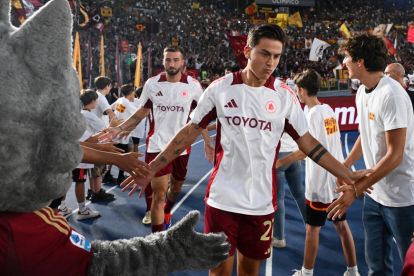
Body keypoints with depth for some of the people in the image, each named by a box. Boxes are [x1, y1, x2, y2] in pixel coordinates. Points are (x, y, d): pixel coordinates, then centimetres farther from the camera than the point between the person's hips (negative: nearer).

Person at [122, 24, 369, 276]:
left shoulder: (285, 95, -2)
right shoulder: (220, 88, -4)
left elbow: (308, 143, 4)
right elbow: (190, 132, 1)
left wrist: (348, 175, 0)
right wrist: (151, 168, 0)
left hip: (261, 201, 2)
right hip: (222, 198, -1)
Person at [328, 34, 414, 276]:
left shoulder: (391, 94, -21)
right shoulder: (362, 92, 5)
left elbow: (395, 155, -22)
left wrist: (356, 190, -21)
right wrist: (345, 166, 13)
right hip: (374, 194, 7)